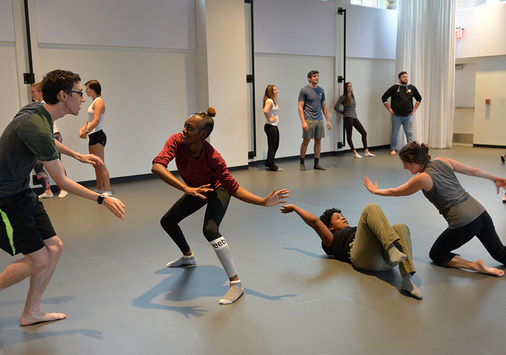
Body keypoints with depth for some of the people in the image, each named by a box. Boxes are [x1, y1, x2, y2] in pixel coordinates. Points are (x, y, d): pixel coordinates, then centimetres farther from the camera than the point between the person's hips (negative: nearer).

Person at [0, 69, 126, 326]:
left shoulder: (38, 111, 2)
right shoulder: (37, 128, -28)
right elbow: (62, 182, -21)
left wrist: (77, 155, 32)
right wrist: (103, 199, -16)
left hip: (22, 194, 10)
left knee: (53, 247, 8)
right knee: (38, 259, -5)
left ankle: (31, 313, 21)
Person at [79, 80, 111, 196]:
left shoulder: (99, 102, -12)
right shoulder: (94, 102, 18)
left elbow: (96, 121, -21)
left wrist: (86, 132, -20)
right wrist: (82, 129, 6)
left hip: (98, 136, -10)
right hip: (93, 136, 10)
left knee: (100, 165, -10)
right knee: (96, 165, 15)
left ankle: (107, 191, -8)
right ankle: (99, 189, 24)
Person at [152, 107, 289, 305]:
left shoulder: (213, 157, -36)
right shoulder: (176, 141, -29)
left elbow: (234, 188, -29)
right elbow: (157, 166, -43)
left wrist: (264, 201, -41)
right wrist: (186, 188, -56)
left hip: (216, 190, -6)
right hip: (196, 191, 6)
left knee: (210, 230, -30)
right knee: (167, 221, 15)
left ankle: (236, 284, -21)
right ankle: (188, 257, 44)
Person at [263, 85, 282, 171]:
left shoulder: (274, 101, 13)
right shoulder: (269, 101, -16)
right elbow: (265, 111, -34)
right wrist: (269, 119, -21)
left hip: (275, 126, 9)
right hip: (270, 126, -9)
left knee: (275, 145, 16)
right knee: (272, 146, -2)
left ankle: (269, 163, 28)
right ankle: (272, 166, 7)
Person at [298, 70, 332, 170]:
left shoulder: (321, 90, 12)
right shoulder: (304, 90, -5)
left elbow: (324, 106, 17)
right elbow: (300, 107, -7)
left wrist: (328, 120, 12)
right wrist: (303, 122, -16)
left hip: (319, 120, 5)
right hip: (309, 120, -5)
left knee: (318, 141, 6)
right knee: (306, 141, 0)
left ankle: (317, 164, 14)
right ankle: (302, 163, 14)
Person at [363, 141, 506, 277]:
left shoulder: (422, 179, -12)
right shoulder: (442, 161, 5)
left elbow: (395, 192, 4)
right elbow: (472, 171, 15)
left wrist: (375, 190, 21)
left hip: (463, 223, -7)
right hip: (481, 213, 7)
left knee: (436, 255, 15)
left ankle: (475, 265, -5)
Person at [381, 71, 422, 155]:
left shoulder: (412, 88, 7)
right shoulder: (394, 88, -2)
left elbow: (419, 98, 22)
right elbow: (384, 98, 3)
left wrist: (414, 109, 12)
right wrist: (389, 109, -1)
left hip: (408, 116, 2)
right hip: (396, 116, -2)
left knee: (409, 133, 1)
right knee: (394, 133, 4)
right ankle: (393, 149, 16)